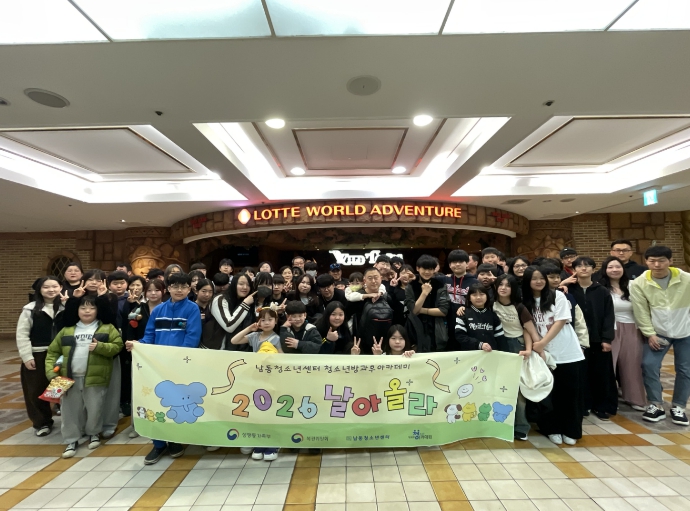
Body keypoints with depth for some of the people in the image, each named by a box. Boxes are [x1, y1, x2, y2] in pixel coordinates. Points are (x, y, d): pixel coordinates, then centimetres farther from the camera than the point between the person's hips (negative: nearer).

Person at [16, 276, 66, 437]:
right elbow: (22, 334, -2)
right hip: (37, 356, 0)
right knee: (37, 391, 10)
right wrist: (27, 357, -8)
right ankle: (42, 423, 28)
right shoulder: (30, 309, -3)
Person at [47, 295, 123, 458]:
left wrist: (99, 347, -20)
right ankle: (71, 440, 26)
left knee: (94, 408, 6)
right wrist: (50, 371, -1)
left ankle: (93, 433, 31)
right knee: (70, 409, 9)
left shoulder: (107, 328, 2)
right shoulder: (67, 330, 10)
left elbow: (117, 346, -4)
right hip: (70, 377, 3)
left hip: (95, 377, -3)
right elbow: (52, 352, 11)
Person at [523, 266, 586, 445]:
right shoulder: (525, 303, 3)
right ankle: (552, 429, 22)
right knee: (549, 393, 7)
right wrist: (533, 346, -13)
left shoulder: (557, 296, -3)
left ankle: (571, 431, 21)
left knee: (570, 393, 6)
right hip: (544, 355, 1)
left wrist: (542, 342, -16)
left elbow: (560, 322, -9)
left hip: (568, 353, -1)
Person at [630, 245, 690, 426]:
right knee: (649, 365, -9)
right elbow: (641, 312, -9)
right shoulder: (639, 284, -13)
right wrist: (650, 334, -11)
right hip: (658, 332, 0)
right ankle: (656, 406, 6)